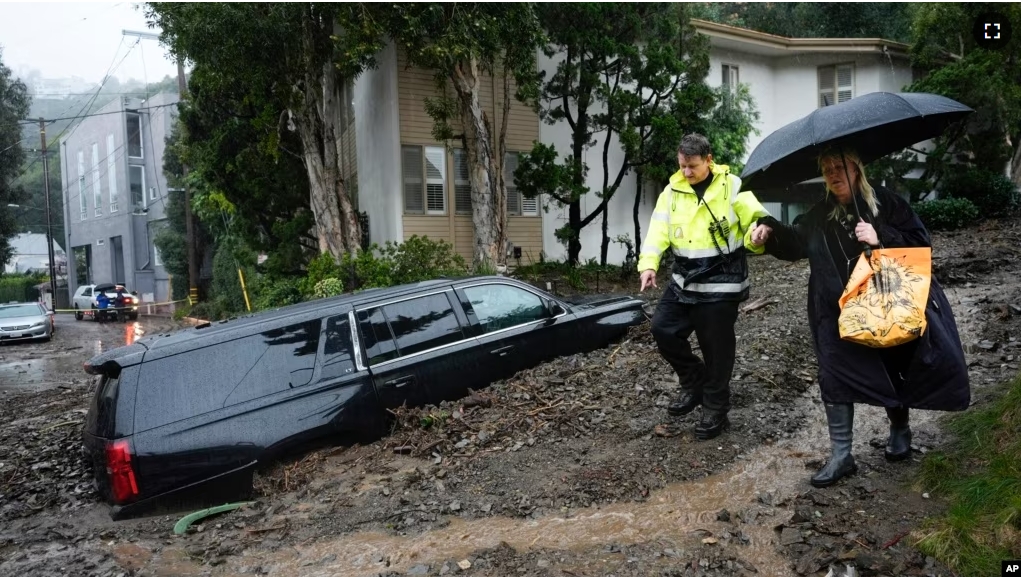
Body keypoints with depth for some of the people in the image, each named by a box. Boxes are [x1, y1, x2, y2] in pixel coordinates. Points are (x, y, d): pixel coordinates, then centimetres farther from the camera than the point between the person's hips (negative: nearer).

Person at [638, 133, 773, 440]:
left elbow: (758, 222, -6)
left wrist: (756, 235, -30)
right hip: (684, 279, 5)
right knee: (663, 329, 2)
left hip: (720, 281, -5)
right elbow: (658, 229, -5)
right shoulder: (672, 190, 4)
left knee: (716, 347, 2)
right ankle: (695, 382, 24)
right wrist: (648, 264, -20)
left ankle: (715, 409, 18)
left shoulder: (732, 186, -7)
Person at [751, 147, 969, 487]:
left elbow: (921, 242, -9)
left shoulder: (886, 203, -7)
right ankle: (841, 456, 9)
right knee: (835, 379, -1)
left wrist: (882, 238, -23)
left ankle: (900, 428, 43)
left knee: (894, 375, 13)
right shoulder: (820, 215, 5)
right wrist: (771, 232, -7)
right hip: (838, 314, 3)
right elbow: (797, 243, 10)